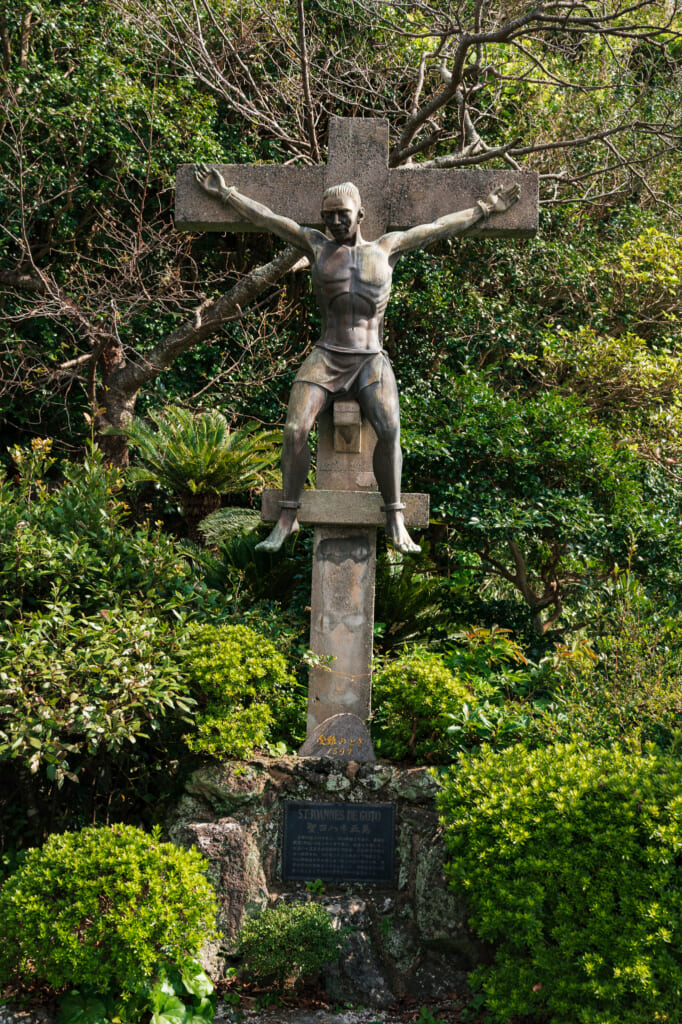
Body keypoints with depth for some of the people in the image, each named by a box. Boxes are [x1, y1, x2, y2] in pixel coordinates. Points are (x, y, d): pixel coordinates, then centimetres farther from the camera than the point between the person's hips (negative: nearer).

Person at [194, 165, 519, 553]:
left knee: (389, 430, -29)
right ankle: (288, 517, -11)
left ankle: (395, 521, -23)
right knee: (295, 429, -23)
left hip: (372, 362, 0)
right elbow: (267, 218, 16)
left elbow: (438, 228, 19)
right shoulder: (318, 244, 12)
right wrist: (225, 192, 18)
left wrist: (487, 208, 22)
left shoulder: (386, 247, 13)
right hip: (326, 359, 1)